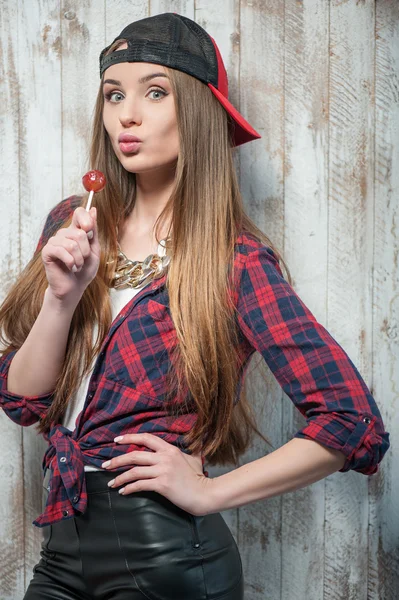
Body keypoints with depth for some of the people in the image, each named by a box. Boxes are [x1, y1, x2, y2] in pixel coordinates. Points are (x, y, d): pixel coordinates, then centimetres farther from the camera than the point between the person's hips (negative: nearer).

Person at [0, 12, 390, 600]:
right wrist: (62, 296, -16)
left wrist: (208, 491, -13)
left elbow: (353, 423, -14)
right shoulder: (73, 224, 2)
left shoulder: (237, 260, -11)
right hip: (63, 549, 5)